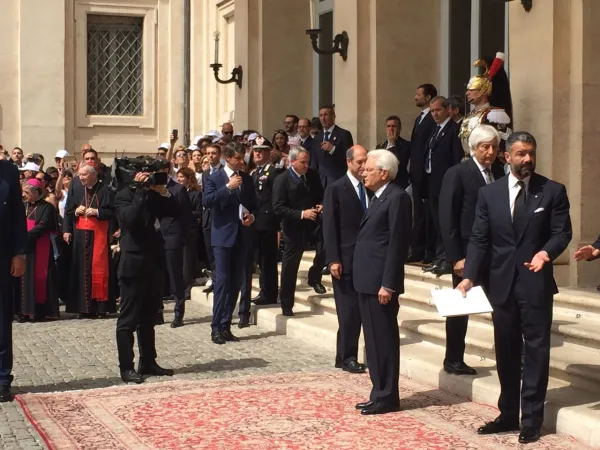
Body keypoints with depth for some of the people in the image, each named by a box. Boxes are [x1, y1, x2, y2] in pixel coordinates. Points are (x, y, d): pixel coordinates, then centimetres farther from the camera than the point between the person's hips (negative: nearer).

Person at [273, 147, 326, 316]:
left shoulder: (313, 175, 3)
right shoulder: (282, 180, -13)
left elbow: (320, 195, 16)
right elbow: (278, 208, -18)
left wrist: (320, 205, -7)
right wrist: (301, 214, -25)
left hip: (313, 222, 4)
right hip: (293, 227, -4)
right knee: (289, 267, 2)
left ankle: (314, 277, 3)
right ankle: (286, 305, 16)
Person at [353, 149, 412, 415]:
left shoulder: (397, 197, -12)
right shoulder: (378, 197, 18)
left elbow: (397, 243, -17)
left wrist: (388, 284, -20)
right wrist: (368, 281, 14)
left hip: (380, 282, -10)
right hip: (367, 281, 10)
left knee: (384, 340, -3)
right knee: (373, 341, 13)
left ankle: (387, 398, 4)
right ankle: (379, 394, 20)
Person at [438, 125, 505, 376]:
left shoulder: (499, 172, 6)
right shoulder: (457, 174, -9)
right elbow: (447, 219, -11)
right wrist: (455, 257, -14)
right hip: (468, 253, -4)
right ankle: (453, 360, 19)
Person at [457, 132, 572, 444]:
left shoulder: (553, 191, -1)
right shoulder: (489, 193, 4)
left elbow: (562, 232, -4)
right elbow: (479, 239, 1)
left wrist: (546, 252, -25)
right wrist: (469, 276, -11)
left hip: (535, 283, -3)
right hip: (501, 283, 3)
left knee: (536, 350, 2)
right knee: (506, 351, 12)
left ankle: (531, 420, 10)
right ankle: (508, 414, 24)